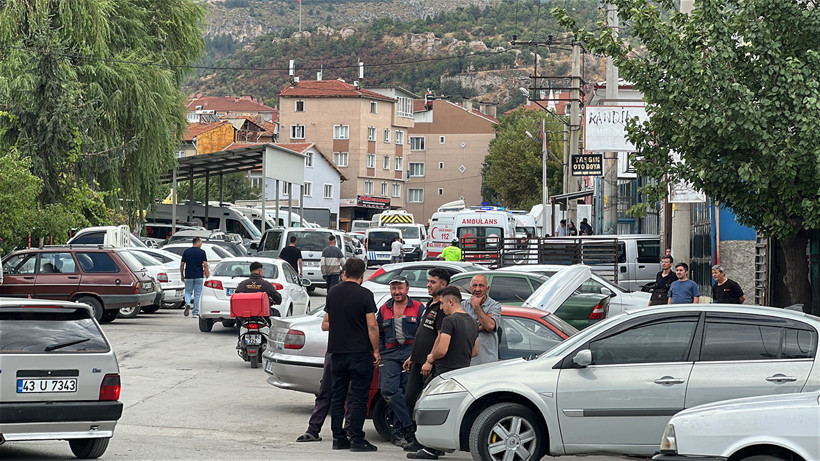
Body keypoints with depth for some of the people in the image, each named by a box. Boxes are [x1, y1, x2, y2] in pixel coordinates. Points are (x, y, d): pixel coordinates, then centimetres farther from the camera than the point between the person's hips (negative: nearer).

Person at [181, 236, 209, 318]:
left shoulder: (186, 251, 2)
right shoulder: (202, 252, -5)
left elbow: (182, 265, 2)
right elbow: (205, 265, -8)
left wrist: (182, 275, 14)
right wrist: (208, 277, -3)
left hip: (188, 277, 1)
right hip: (199, 277, -1)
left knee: (188, 292, 14)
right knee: (197, 294, 8)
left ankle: (188, 304, -17)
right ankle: (195, 313, 9)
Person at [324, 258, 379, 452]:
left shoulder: (332, 292, 7)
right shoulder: (364, 295, -9)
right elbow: (372, 326, -12)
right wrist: (376, 351, -4)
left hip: (337, 351, 5)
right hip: (360, 352, -5)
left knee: (338, 396, 10)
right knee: (358, 397, -2)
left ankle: (338, 438, 11)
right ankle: (356, 438, -5)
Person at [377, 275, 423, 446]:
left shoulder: (418, 308, 8)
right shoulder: (384, 310, 17)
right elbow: (378, 335, 23)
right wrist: (380, 354, 11)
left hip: (411, 354, -3)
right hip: (390, 355, 3)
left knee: (406, 392, -6)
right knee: (388, 390, -17)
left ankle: (398, 432, 0)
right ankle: (410, 426, -15)